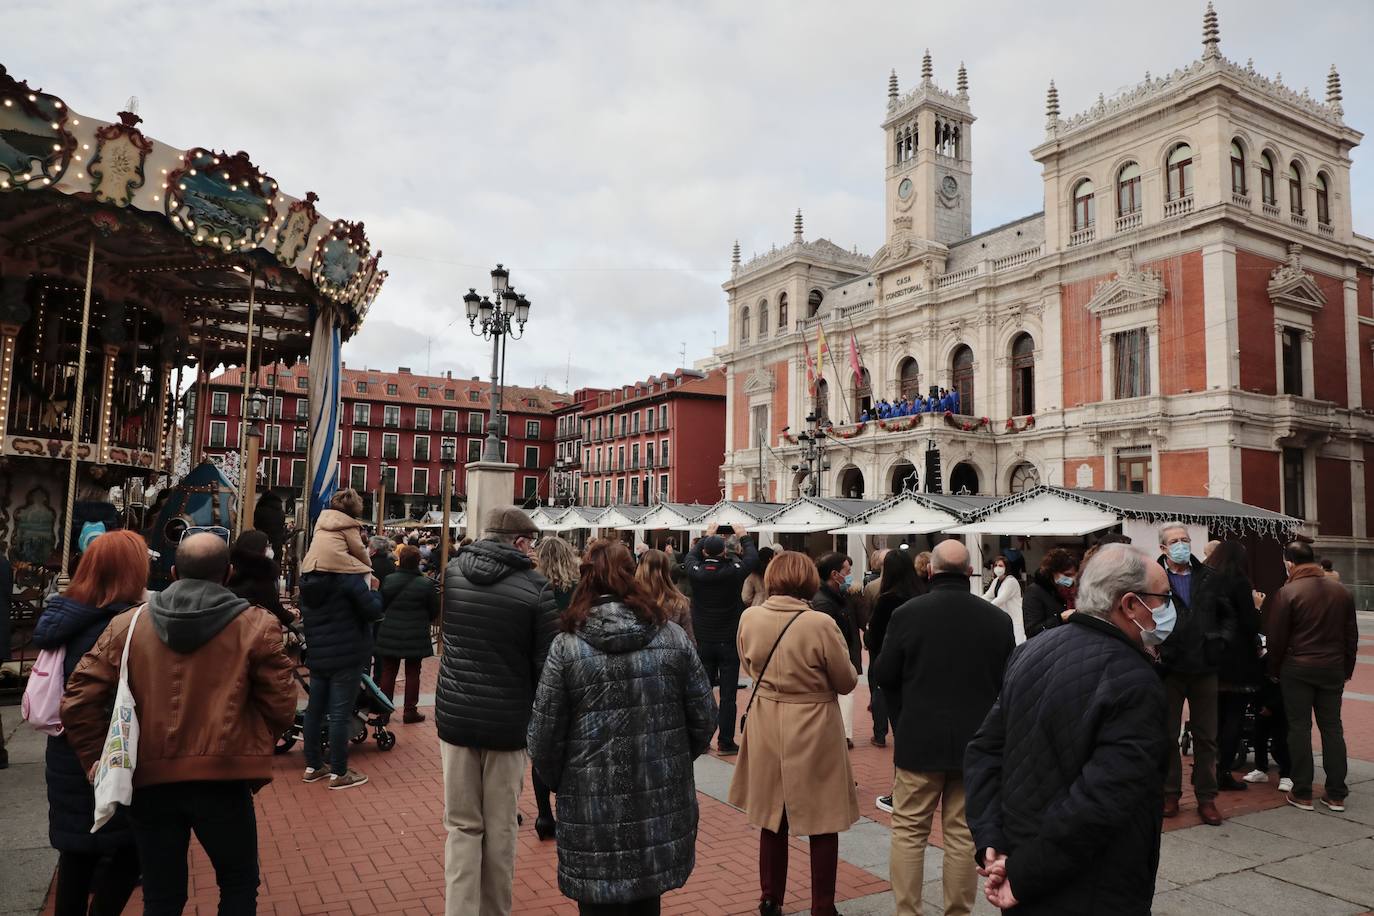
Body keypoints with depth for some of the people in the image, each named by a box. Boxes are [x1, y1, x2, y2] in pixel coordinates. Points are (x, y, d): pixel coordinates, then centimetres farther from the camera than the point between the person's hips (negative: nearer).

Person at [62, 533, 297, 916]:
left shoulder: (125, 625, 3)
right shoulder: (256, 626, -6)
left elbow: (79, 701, 1)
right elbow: (280, 706, -5)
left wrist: (97, 761, 11)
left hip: (149, 780, 3)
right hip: (222, 779, -3)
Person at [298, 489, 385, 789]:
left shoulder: (308, 569, 6)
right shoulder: (349, 572, -19)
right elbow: (373, 610, -19)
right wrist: (373, 591, -2)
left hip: (316, 651, 7)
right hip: (347, 652, -7)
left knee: (315, 708, 15)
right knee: (340, 713, 0)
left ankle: (313, 766, 26)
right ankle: (339, 773, 8)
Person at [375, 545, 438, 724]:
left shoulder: (388, 580, -6)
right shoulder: (426, 584, -13)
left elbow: (381, 605, 6)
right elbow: (434, 611, -2)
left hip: (390, 634, 2)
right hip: (416, 636, -2)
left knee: (388, 672, 12)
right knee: (412, 674, 9)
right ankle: (410, 711, 13)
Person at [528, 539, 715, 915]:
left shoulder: (567, 647, -10)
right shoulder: (674, 637, -3)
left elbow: (545, 738, -7)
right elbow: (704, 719, 1)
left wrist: (560, 783, 13)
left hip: (595, 814, -2)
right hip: (665, 810, 3)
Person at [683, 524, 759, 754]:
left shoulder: (696, 573, -10)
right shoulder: (733, 572, -15)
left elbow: (690, 556, 13)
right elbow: (752, 556, 4)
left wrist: (706, 536, 26)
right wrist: (743, 537, 22)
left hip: (704, 643, 2)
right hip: (729, 642, -2)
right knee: (728, 695, 3)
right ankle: (725, 742, 6)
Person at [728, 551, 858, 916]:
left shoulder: (749, 618, -9)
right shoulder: (821, 623, -22)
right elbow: (847, 682, -9)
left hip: (767, 728, 4)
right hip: (813, 730, -4)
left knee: (772, 818, 20)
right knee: (822, 823, 12)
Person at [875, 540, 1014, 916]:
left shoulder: (906, 614, -11)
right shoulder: (998, 619, -5)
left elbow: (885, 677, -3)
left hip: (918, 740, -2)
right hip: (975, 742, 2)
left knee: (908, 831, 9)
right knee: (963, 835, 11)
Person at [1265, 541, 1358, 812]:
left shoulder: (1287, 593, -12)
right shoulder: (1341, 591, 4)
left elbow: (1276, 638, -10)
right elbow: (1351, 636, 10)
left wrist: (1274, 671, 3)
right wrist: (1347, 669, 18)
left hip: (1297, 669, -4)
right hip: (1333, 668, 4)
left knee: (1299, 728, 2)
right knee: (1332, 727, 10)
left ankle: (1302, 793, 7)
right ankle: (1336, 794, 14)